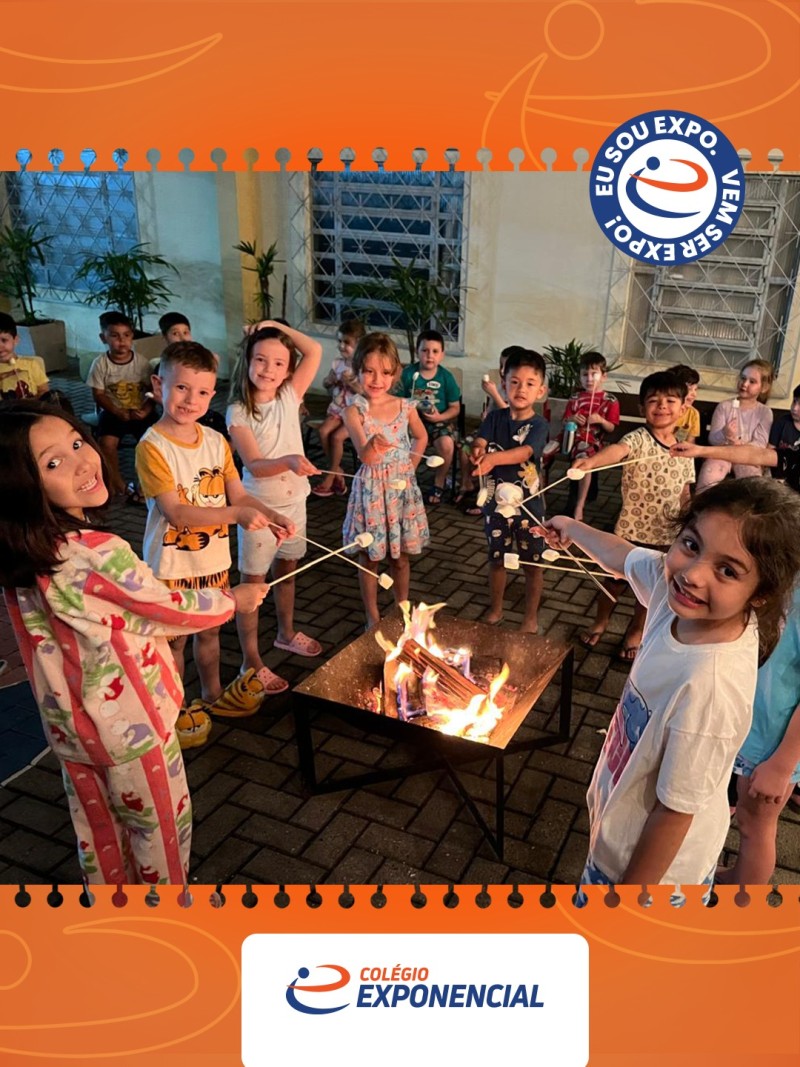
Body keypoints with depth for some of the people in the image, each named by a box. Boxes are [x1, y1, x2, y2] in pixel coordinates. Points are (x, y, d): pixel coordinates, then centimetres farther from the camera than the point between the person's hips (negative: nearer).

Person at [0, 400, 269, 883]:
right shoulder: (101, 554, -32)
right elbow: (173, 610, -18)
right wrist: (237, 599, 0)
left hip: (72, 723, 6)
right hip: (129, 722, -6)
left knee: (98, 825, 26)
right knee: (159, 823, 19)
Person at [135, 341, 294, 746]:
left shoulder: (216, 441, 0)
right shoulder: (152, 446, -19)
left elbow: (239, 495, 2)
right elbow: (175, 513, -25)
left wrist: (270, 517, -17)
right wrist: (236, 514, -32)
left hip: (213, 558, 6)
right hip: (172, 565, -5)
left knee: (210, 629, 22)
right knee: (174, 638, 11)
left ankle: (212, 694, 43)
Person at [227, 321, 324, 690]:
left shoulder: (289, 397, -1)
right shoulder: (238, 412, -13)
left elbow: (315, 351, -5)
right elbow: (255, 466, -23)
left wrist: (278, 326, -5)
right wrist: (288, 461, -41)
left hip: (294, 501, 5)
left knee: (287, 571, 22)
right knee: (253, 582, 5)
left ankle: (287, 633, 43)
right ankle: (251, 662, 14)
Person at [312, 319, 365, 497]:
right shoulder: (338, 362, 5)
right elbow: (326, 383, 16)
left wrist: (351, 382, -25)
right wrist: (329, 381, -7)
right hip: (337, 409, 6)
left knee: (337, 436, -23)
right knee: (323, 431, -17)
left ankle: (330, 476, -4)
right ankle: (337, 472, -3)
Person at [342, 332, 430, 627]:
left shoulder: (405, 406, -3)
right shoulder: (354, 411, -12)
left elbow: (421, 438, 17)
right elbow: (365, 457, -24)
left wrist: (409, 467, 8)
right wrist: (373, 446, -46)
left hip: (403, 488, 3)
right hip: (371, 489, -2)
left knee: (400, 557, 14)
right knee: (370, 558, 9)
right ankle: (373, 617, 24)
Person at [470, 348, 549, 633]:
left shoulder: (538, 424, -12)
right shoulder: (495, 418, -2)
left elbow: (524, 452, -30)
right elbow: (478, 443, -16)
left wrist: (492, 457, -48)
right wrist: (479, 453, -42)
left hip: (527, 504, -2)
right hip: (495, 501, 3)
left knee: (532, 562, 11)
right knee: (496, 558, 18)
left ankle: (531, 617, 29)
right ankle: (495, 609, 38)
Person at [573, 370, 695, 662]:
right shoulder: (638, 440, -15)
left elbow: (684, 493, 11)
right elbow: (618, 449, -38)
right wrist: (592, 461, -59)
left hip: (665, 534, 3)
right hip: (630, 529, -3)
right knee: (614, 581, 14)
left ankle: (635, 632, 42)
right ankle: (600, 622, 42)